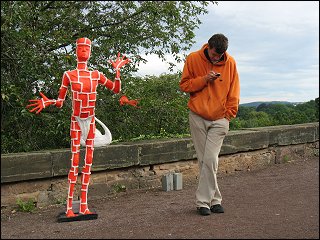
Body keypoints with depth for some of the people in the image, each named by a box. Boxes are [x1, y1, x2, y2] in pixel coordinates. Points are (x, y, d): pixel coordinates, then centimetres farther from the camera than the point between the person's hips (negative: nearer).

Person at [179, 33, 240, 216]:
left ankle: (203, 201, 1)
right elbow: (184, 85, 0)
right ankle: (215, 199, 13)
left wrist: (229, 114, 2)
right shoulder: (193, 59, -2)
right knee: (204, 160, 2)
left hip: (219, 120, 0)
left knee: (210, 160, -10)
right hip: (197, 118, 1)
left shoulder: (230, 62, 0)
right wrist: (204, 79, -14)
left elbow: (234, 91, 7)